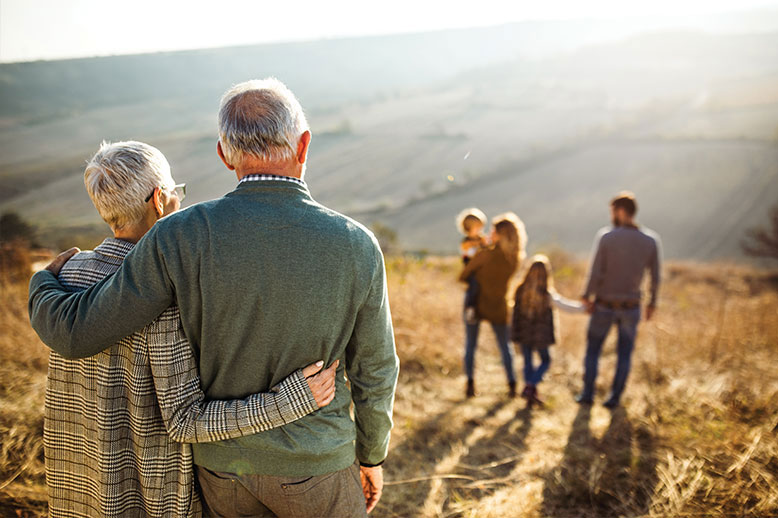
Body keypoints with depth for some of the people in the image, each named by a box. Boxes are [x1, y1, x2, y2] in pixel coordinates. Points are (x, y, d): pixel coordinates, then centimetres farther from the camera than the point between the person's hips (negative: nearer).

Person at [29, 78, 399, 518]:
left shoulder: (182, 238, -21)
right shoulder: (357, 248, -21)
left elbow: (77, 333, -15)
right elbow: (372, 372, -10)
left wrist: (43, 286, 9)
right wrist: (373, 455, 9)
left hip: (225, 463, 2)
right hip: (313, 465, -2)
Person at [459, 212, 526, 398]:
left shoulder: (486, 254, -19)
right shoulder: (516, 259, -5)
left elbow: (463, 276, -9)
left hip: (476, 304, -3)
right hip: (498, 308, 3)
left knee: (470, 345, 10)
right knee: (505, 346, 17)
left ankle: (470, 384, 5)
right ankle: (512, 384, 12)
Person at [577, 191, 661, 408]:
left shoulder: (605, 236, -15)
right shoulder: (651, 240, -5)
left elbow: (595, 272, -16)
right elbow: (655, 277, -1)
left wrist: (587, 297, -4)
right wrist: (652, 303, 12)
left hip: (604, 305, -2)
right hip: (631, 307, 2)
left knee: (593, 348, 14)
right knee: (624, 353, 14)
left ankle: (587, 394, 19)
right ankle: (615, 397, 18)